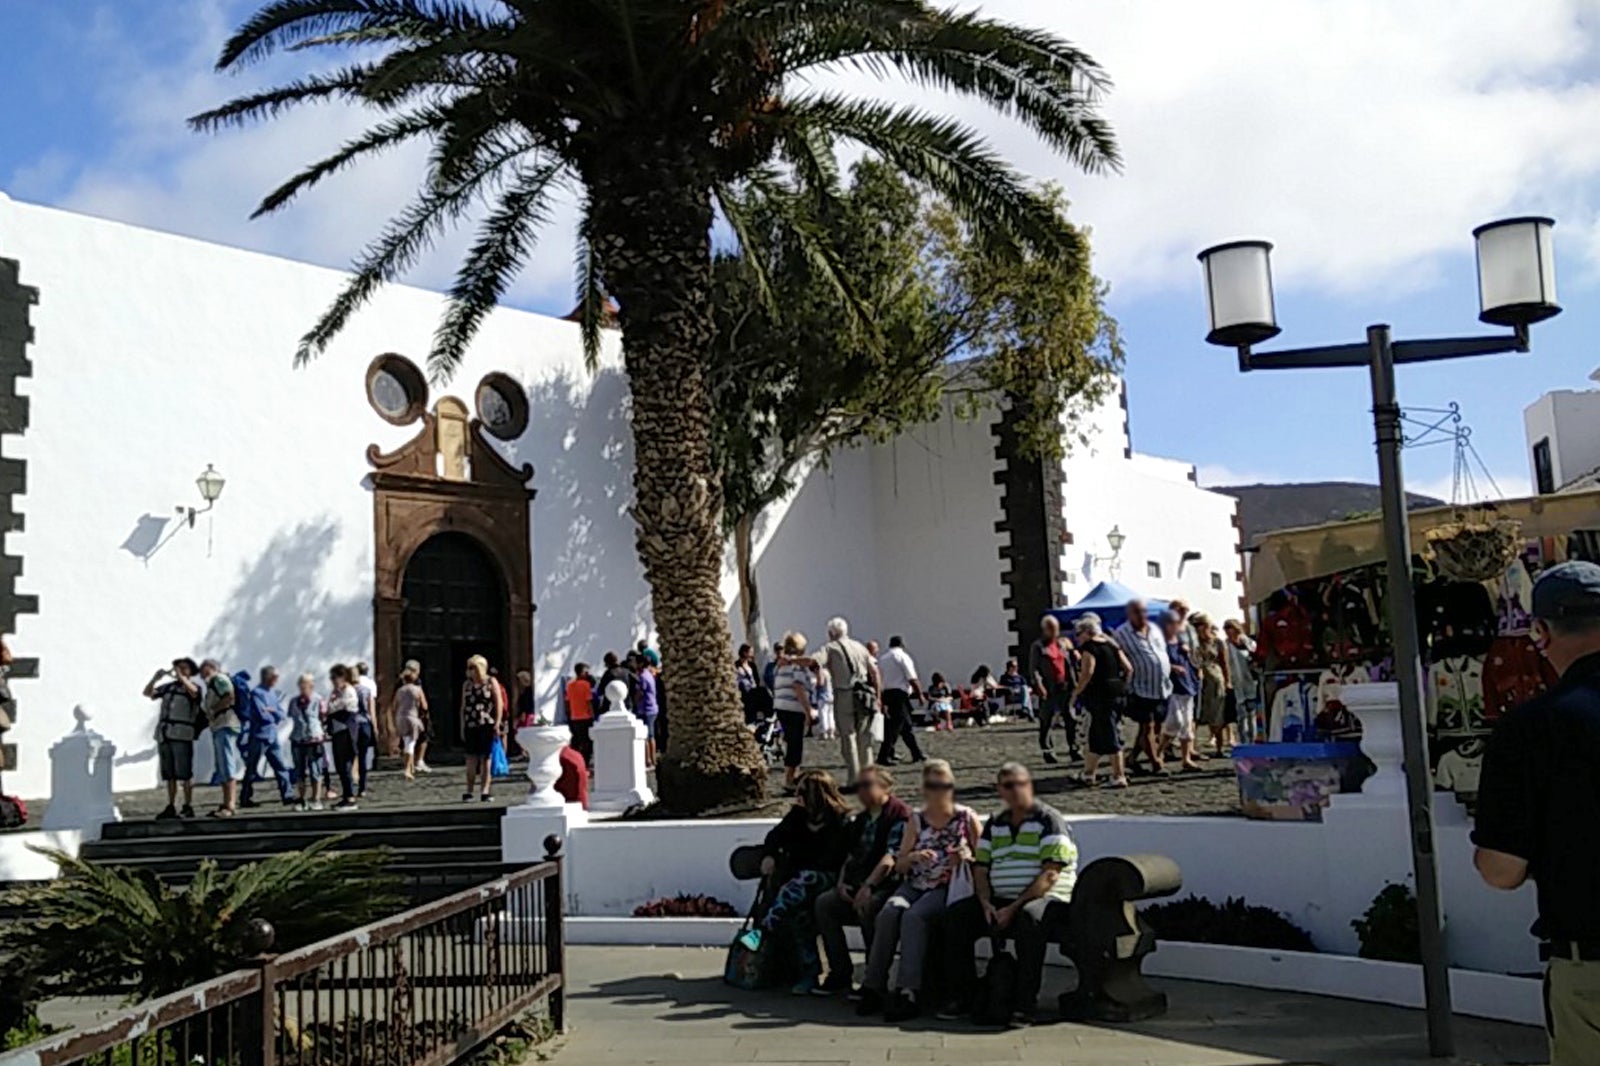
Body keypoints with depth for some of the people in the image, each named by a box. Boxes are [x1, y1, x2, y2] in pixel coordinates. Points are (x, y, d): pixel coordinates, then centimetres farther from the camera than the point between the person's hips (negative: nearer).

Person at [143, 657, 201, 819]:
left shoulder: (192, 686, 3)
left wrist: (180, 677, -24)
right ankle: (170, 807, 14)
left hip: (182, 735, -6)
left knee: (184, 774, -6)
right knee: (169, 774, 9)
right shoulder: (168, 687, 18)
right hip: (164, 735, 6)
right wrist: (155, 678, 2)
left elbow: (194, 692, -20)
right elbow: (147, 693, 17)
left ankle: (188, 807, -4)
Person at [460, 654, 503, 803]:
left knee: (485, 757, 0)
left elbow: (499, 704, 0)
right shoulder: (467, 685, 12)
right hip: (470, 727, 3)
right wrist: (462, 726, 8)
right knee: (471, 759, 1)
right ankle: (469, 791, 6)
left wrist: (497, 724, -8)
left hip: (487, 726, -3)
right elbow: (463, 707, 14)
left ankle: (484, 791, 5)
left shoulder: (491, 682, 2)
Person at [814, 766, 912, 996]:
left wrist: (868, 886, -26)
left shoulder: (900, 814, -7)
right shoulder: (861, 818, 21)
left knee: (867, 906, -36)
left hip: (887, 885, -8)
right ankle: (840, 974, -9)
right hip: (858, 885, 8)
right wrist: (842, 883, 3)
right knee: (824, 903, -14)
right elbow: (851, 855, 21)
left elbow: (891, 857, -17)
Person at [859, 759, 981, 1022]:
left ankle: (908, 993, -35)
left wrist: (966, 858, -13)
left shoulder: (966, 818, 6)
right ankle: (874, 987, -22)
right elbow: (899, 865, 13)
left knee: (913, 916, -32)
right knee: (888, 912, -28)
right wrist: (913, 857, -9)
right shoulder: (916, 820, 13)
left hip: (947, 889, -3)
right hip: (914, 885, 3)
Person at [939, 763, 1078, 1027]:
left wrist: (1014, 908, -19)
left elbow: (1049, 875, -13)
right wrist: (986, 903, -6)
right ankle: (963, 995, -7)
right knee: (956, 916, -15)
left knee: (1029, 919, -38)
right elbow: (980, 869, 14)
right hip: (1000, 901, 6)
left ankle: (1025, 1003, -31)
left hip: (1048, 899, -6)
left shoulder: (1049, 820, -3)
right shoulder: (994, 825, 17)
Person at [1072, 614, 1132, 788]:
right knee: (1096, 734, 17)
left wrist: (1076, 692, -12)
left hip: (1100, 694, -9)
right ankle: (1089, 771, 25)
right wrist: (1122, 686, 19)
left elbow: (1087, 672, -22)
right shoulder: (1111, 644, 13)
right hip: (1119, 693, 9)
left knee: (1109, 736, -3)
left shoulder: (1089, 647, -11)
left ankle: (1119, 777, -2)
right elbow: (1128, 668, 11)